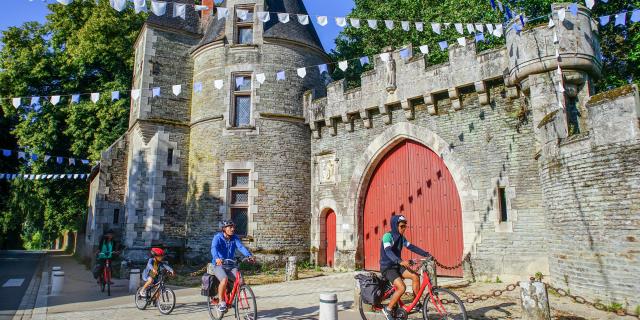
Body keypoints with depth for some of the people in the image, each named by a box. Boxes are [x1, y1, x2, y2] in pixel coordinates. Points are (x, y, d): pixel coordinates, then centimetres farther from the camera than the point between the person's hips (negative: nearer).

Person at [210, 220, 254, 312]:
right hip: (219, 265, -4)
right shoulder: (218, 237, -8)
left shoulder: (235, 238, 4)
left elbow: (241, 247, -12)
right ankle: (221, 302, -11)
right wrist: (217, 258, -48)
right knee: (224, 279, -31)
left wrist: (249, 255, -31)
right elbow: (214, 248, -26)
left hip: (231, 265, 4)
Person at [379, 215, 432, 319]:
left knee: (415, 277, -10)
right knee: (402, 287, -24)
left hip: (397, 266, 8)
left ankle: (416, 303, 7)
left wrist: (426, 254, -7)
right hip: (387, 267, -8)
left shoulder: (401, 237, 6)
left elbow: (411, 247, 5)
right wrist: (401, 261, -49)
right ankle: (388, 309, -5)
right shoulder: (387, 236, -19)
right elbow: (388, 251, -33)